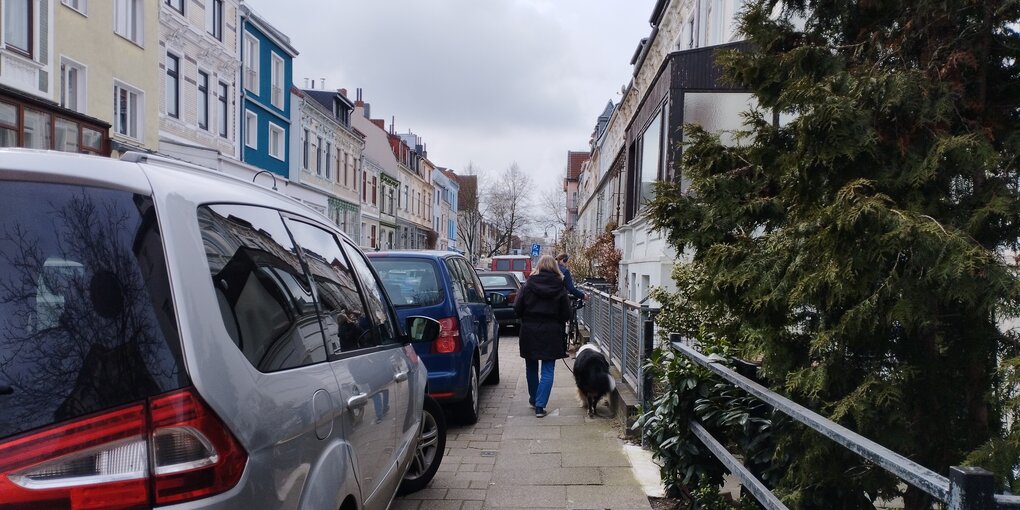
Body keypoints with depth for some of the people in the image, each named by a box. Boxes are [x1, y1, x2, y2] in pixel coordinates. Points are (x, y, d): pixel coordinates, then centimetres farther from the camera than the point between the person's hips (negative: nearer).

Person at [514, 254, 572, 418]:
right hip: (551, 333, -1)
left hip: (529, 332, 1)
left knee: (531, 367, 18)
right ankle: (540, 405, -6)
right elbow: (566, 315, -3)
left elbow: (517, 309, -5)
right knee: (548, 370, 3)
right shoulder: (560, 288, -5)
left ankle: (534, 399, 33)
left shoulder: (528, 285, -5)